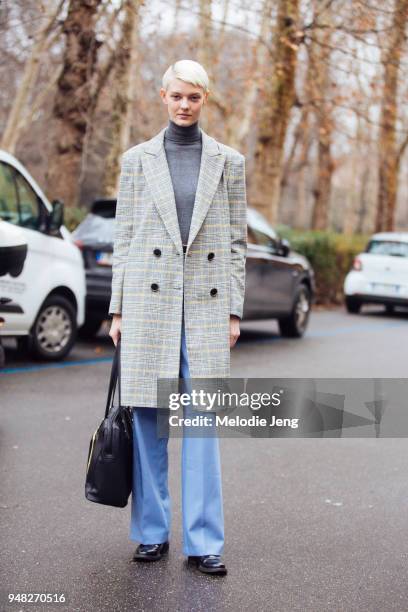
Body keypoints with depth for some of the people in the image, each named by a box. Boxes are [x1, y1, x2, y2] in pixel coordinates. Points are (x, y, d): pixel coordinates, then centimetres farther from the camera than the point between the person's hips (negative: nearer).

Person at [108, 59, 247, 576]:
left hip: (206, 302, 0)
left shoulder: (228, 162, 9)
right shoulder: (137, 159, 8)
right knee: (147, 418, 4)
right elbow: (123, 238, 7)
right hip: (148, 299, 0)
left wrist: (234, 311, 3)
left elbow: (236, 240, 8)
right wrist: (118, 309, 2)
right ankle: (152, 532, 17)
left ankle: (204, 542, 6)